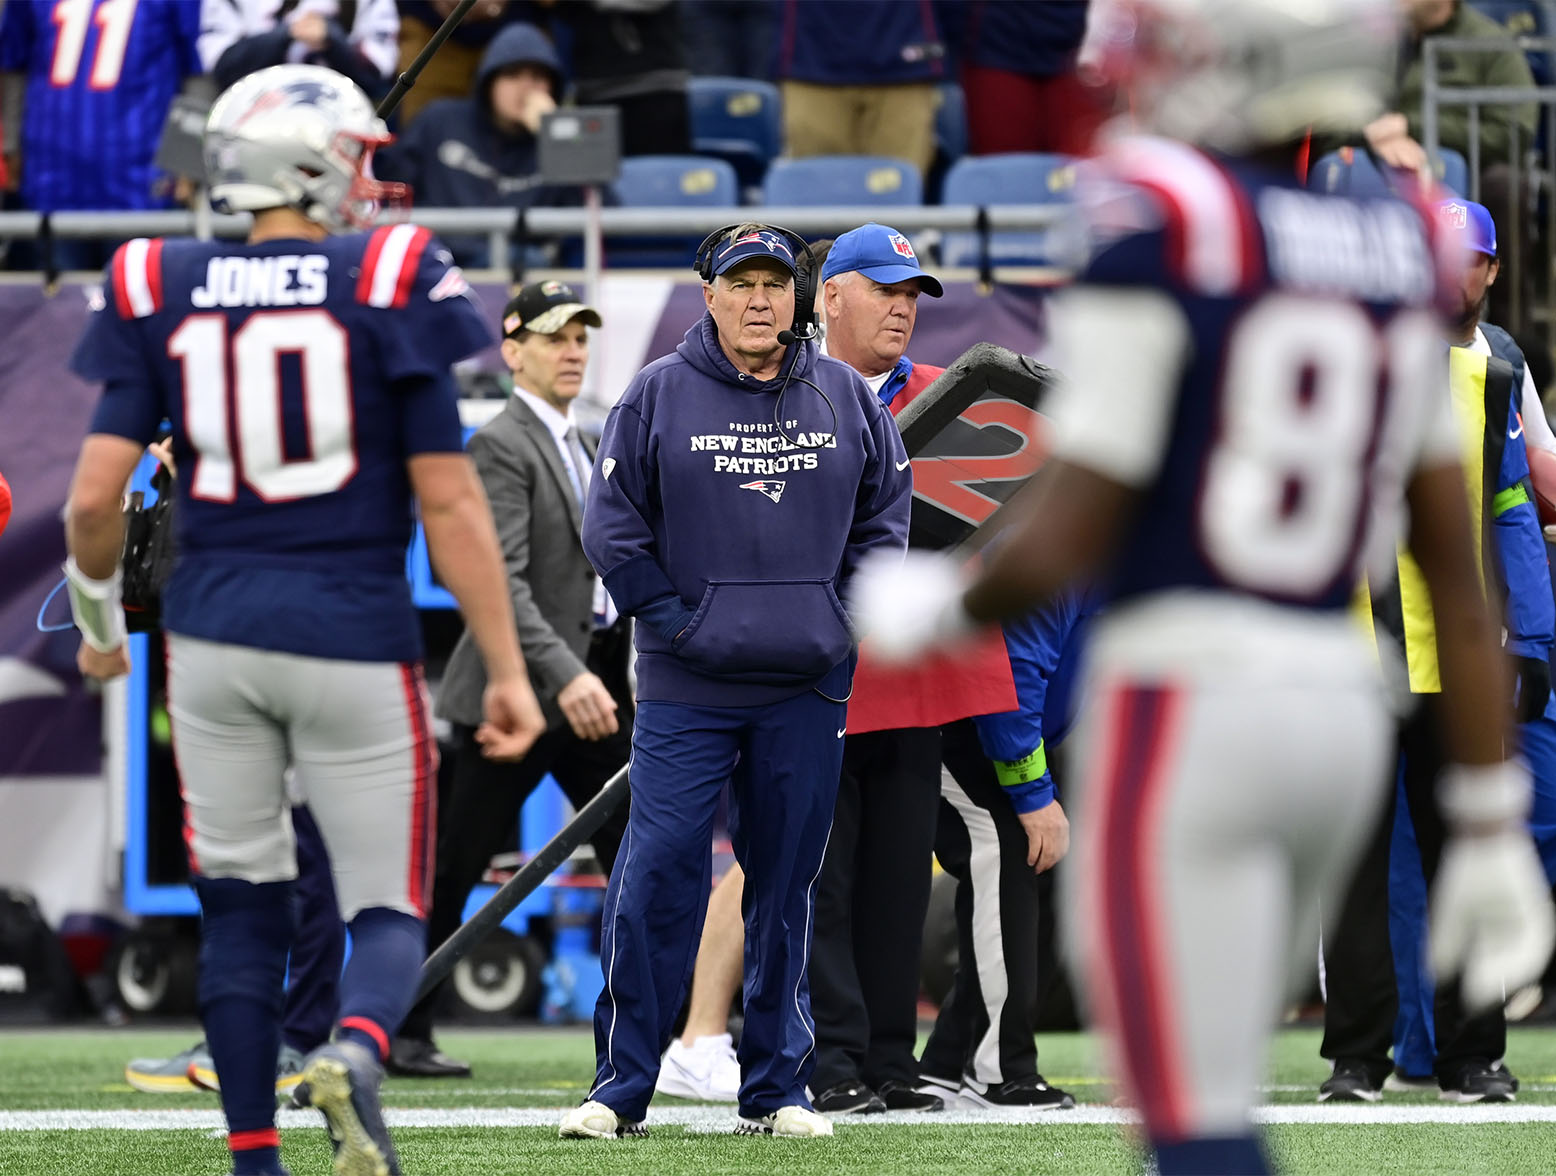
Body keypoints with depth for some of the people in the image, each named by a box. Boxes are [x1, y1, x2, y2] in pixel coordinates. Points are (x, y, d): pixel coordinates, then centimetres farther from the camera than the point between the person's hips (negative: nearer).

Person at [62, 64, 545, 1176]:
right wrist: (508, 670, -1)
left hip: (216, 635, 3)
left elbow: (95, 497, 0)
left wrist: (99, 619, 19)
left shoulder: (165, 295, 2)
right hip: (356, 643, -2)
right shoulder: (388, 287, -5)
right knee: (389, 912, 6)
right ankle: (354, 1052, -26)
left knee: (241, 909, 14)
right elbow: (449, 502, -7)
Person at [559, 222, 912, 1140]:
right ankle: (621, 1088, -4)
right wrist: (672, 619, -6)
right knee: (658, 877, -9)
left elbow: (887, 510, 15)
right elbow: (613, 523, 1)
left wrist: (847, 617, 4)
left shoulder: (845, 398, 7)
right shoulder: (656, 397, -1)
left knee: (789, 885, 7)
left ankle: (778, 1088, 14)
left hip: (809, 686, 2)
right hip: (686, 687, -2)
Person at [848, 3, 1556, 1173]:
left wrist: (931, 606, 7)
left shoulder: (1160, 228, -13)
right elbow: (1460, 580, 10)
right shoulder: (1399, 248, 7)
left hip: (1185, 707, -7)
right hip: (1345, 708, 7)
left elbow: (1061, 545, -13)